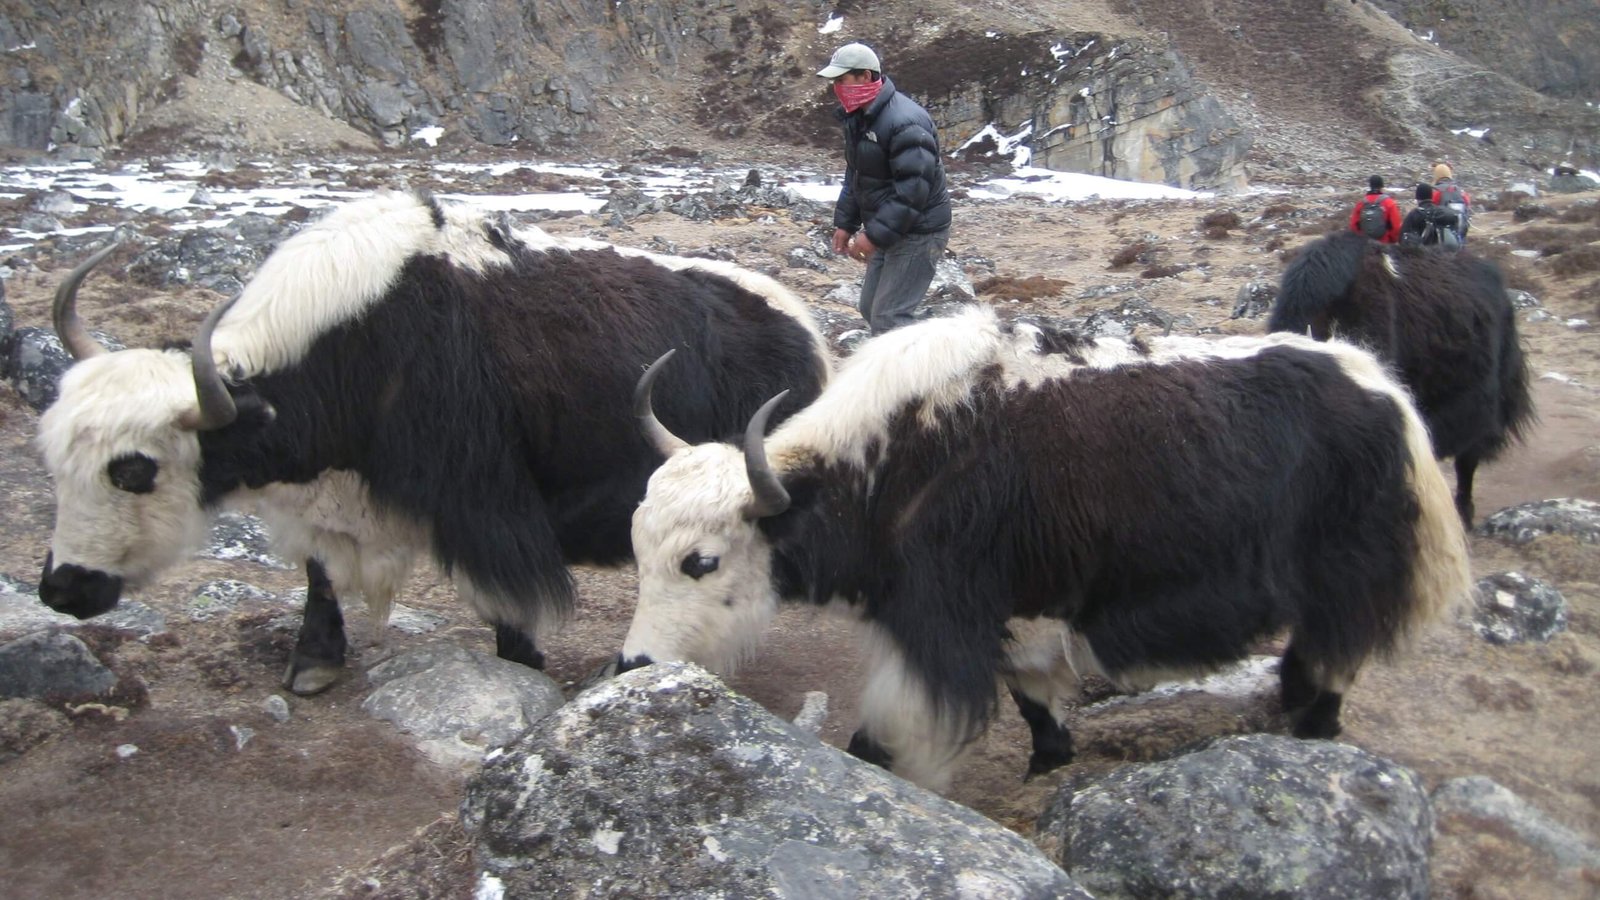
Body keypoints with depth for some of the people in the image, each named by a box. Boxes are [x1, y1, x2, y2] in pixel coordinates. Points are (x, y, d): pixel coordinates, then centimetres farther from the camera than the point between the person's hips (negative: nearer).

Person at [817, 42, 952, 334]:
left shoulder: (905, 123, -25)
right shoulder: (859, 116, 7)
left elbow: (912, 189, -30)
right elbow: (855, 175, 17)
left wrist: (874, 234, -29)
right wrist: (845, 223, 9)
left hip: (917, 233, -10)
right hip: (887, 230, 10)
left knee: (888, 317, -12)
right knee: (871, 308, 16)